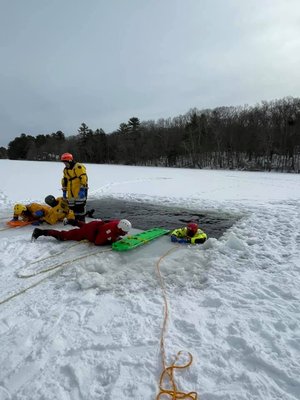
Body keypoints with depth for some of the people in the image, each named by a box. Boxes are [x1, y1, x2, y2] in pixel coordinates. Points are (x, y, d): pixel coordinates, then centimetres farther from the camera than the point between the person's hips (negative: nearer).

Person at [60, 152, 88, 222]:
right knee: (72, 207, 10)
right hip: (71, 193, 8)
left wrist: (82, 189, -24)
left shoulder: (78, 167, -12)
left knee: (80, 207, -9)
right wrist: (64, 191, 21)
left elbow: (84, 178, -20)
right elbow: (64, 180, 24)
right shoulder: (65, 170, 16)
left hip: (80, 192, -8)